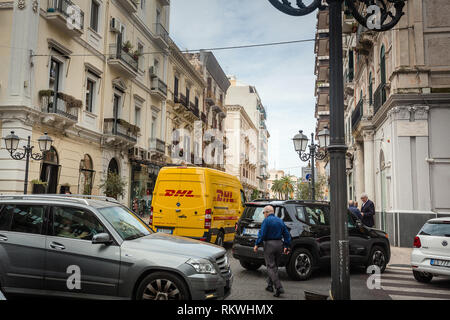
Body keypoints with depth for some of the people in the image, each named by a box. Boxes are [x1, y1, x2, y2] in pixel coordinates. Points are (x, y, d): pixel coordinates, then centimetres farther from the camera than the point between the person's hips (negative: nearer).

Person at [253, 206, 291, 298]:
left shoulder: (266, 220, -9)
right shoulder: (280, 220, 12)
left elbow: (262, 234, -16)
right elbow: (287, 234, 11)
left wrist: (257, 244, -8)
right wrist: (286, 246, 15)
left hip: (269, 244, -7)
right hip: (279, 244, 7)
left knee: (271, 267, -4)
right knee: (274, 266, 17)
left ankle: (279, 287, -14)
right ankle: (270, 286, 25)